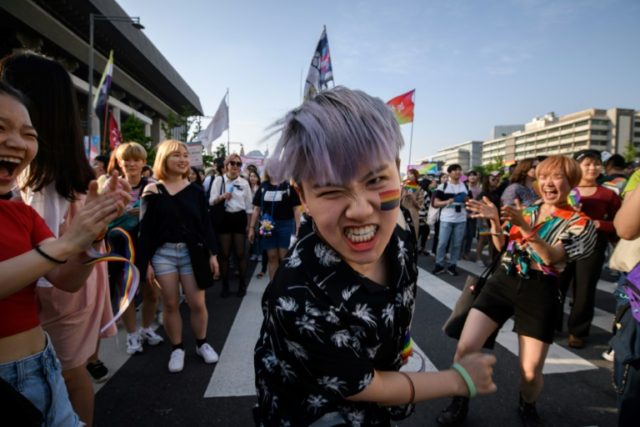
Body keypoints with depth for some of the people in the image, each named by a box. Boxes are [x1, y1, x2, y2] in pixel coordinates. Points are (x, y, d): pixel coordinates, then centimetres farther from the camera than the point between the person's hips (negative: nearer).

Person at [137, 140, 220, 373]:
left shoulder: (196, 191, 3)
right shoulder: (153, 191, -2)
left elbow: (205, 224, 6)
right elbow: (146, 229, -2)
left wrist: (212, 254, 2)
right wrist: (146, 262, -4)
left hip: (191, 252, 1)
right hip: (163, 254, -1)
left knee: (197, 303, 3)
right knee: (170, 304, 6)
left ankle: (202, 344, 25)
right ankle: (177, 349, 23)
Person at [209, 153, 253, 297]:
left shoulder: (244, 182, 5)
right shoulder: (219, 180, 2)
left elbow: (249, 206, 7)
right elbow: (211, 201, -2)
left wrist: (248, 225, 4)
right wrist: (222, 197, -22)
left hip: (239, 218, 1)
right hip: (224, 218, 0)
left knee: (240, 253, 5)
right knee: (224, 253, 5)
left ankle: (242, 284, 18)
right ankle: (225, 285, 16)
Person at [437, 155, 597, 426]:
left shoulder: (579, 222, -1)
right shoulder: (526, 209, 10)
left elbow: (552, 257, -16)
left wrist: (525, 226, -29)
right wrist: (495, 221, -5)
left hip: (539, 293, -2)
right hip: (502, 281, 3)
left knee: (530, 372, 1)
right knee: (465, 348, -7)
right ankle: (459, 403, 18)